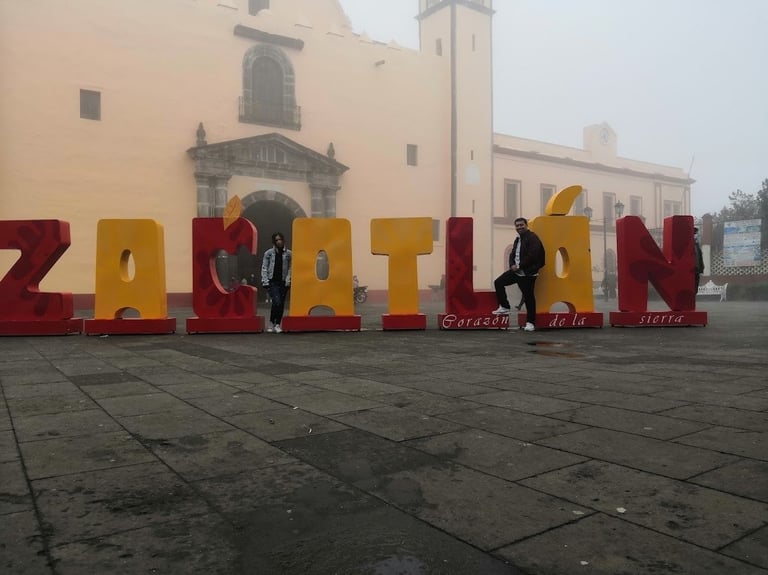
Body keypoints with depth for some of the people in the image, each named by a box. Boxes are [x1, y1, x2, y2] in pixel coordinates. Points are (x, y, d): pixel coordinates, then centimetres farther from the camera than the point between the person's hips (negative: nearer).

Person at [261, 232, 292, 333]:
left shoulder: (288, 253, 4)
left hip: (283, 282, 2)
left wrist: (288, 280, -7)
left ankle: (278, 325, 17)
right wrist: (265, 282, -5)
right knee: (276, 302, -16)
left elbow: (290, 268, 3)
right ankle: (271, 323, 2)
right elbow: (264, 268, 3)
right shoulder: (268, 253, 3)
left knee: (281, 304, 5)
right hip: (272, 282, -2)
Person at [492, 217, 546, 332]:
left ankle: (530, 322, 7)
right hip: (516, 270, 9)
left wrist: (519, 266, -18)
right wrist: (512, 265, -4)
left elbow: (532, 255, -21)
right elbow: (512, 254, 17)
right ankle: (504, 307, 15)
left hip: (528, 273, -8)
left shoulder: (532, 238, -12)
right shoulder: (518, 239, 16)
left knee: (528, 297, -3)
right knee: (498, 282, 5)